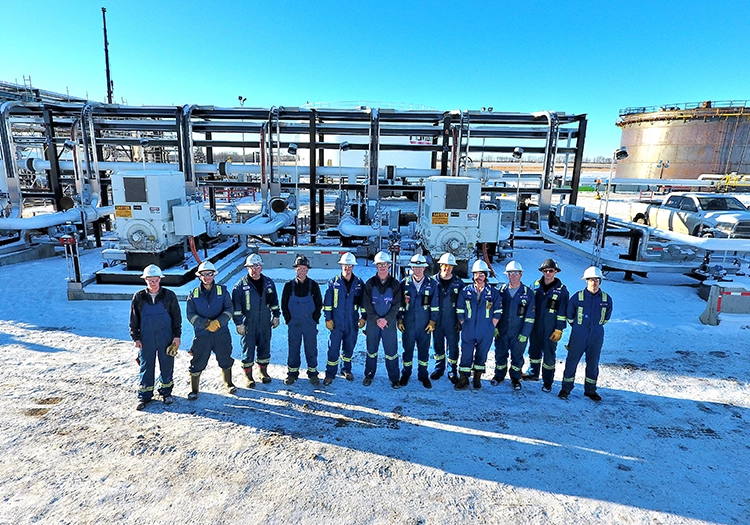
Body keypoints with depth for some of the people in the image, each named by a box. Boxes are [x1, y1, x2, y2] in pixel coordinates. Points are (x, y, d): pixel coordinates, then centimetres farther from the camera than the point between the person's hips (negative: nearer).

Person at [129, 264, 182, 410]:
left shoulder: (169, 295, -3)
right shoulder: (138, 297, 0)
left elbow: (177, 316, 1)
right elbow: (133, 319, 6)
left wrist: (177, 335, -2)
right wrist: (135, 337, 1)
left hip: (166, 338, 0)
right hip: (146, 339, 1)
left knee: (167, 366, 9)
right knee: (146, 367, 8)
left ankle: (166, 392, 26)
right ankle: (144, 396, 21)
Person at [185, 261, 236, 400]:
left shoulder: (222, 291, 1)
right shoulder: (194, 294, 2)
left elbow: (228, 310, -3)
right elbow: (191, 314, -3)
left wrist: (218, 322, -19)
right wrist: (205, 324, -17)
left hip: (221, 333, 1)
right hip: (201, 334, 0)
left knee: (225, 360, 13)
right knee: (198, 363, 3)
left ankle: (228, 383, 35)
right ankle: (194, 389, 22)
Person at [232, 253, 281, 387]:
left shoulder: (269, 283, 3)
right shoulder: (241, 285, -8)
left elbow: (274, 301, 14)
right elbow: (236, 306, -6)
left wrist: (276, 316, 12)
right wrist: (239, 323, -8)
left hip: (265, 323, 3)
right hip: (248, 325, -3)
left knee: (265, 347, 13)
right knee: (248, 349, 5)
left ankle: (263, 371, 31)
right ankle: (248, 375, 20)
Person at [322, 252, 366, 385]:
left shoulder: (359, 283, 2)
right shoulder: (334, 282, -2)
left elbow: (364, 302, 9)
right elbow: (327, 302, 0)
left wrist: (363, 317, 4)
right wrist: (328, 318, -3)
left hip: (352, 323, 2)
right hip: (336, 323, -2)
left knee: (349, 348, 14)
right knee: (333, 348, -2)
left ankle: (346, 369, 32)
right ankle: (330, 373, 11)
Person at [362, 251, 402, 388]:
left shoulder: (395, 284, 0)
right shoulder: (370, 283, 1)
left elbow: (397, 305, -3)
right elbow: (366, 303, -3)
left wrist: (386, 319, -14)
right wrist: (376, 319, -13)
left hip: (389, 322, -1)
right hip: (372, 322, 1)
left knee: (391, 351, 3)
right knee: (371, 350, 11)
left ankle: (394, 378, 15)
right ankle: (369, 375, 25)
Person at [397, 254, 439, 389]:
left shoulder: (431, 284, 1)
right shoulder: (404, 283, 1)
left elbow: (435, 305, 3)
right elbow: (399, 303, 7)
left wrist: (433, 321, -2)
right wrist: (399, 319, 3)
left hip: (425, 325, 0)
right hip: (408, 324, 0)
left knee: (424, 350, 9)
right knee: (407, 349, 9)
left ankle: (423, 375, 25)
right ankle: (406, 374, 25)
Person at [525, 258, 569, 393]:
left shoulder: (561, 290, -5)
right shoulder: (536, 285, 3)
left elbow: (562, 312, -5)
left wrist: (559, 330, -8)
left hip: (550, 329, -3)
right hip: (534, 326, 4)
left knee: (549, 354, 2)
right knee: (534, 350, 15)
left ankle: (547, 381, 14)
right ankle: (533, 373, 34)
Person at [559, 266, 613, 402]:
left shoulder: (606, 299, -3)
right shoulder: (577, 297, -9)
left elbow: (606, 318, 15)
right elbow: (570, 316, 5)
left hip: (596, 338, 2)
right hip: (578, 337, -2)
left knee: (593, 364, 13)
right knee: (571, 362, 4)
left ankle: (590, 390, 29)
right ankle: (566, 389, 17)